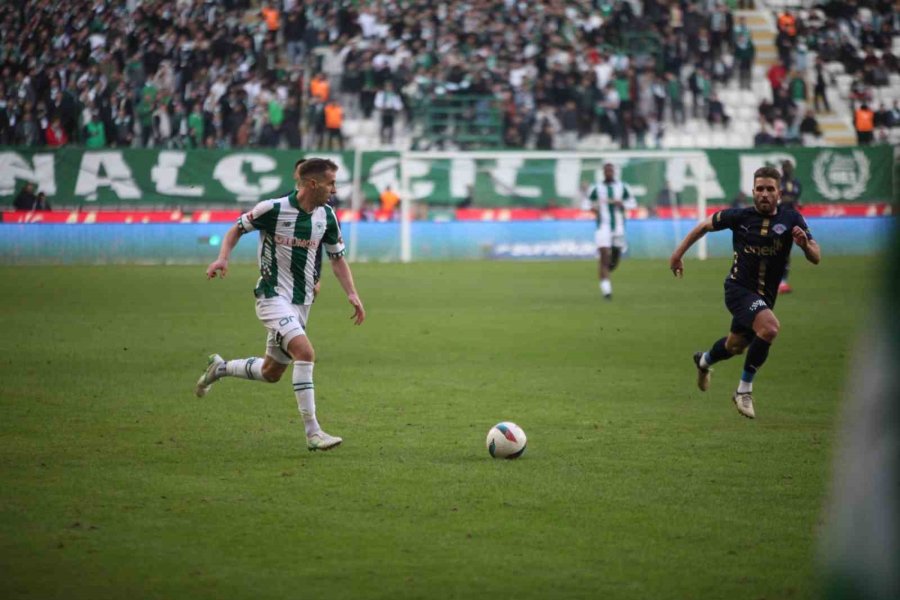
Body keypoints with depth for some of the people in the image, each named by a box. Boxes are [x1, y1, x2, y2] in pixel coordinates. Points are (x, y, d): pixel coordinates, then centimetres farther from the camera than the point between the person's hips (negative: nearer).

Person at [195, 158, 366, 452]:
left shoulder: (326, 216, 2)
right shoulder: (273, 209, -14)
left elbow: (337, 257, 11)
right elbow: (238, 228, 0)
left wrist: (352, 294, -1)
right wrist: (222, 258, -16)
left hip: (301, 302, 7)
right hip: (273, 296, -7)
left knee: (271, 373, 14)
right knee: (305, 352, -26)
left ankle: (220, 367, 42)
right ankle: (312, 432, -24)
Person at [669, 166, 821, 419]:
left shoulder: (791, 220, -6)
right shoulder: (740, 216, -10)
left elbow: (816, 258, -10)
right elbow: (704, 225, 7)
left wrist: (805, 244, -32)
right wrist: (678, 253, 10)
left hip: (764, 297, 5)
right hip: (739, 287, -5)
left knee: (736, 346, 24)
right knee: (770, 327, -31)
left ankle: (704, 361, 59)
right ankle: (744, 390, -15)